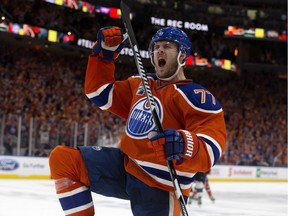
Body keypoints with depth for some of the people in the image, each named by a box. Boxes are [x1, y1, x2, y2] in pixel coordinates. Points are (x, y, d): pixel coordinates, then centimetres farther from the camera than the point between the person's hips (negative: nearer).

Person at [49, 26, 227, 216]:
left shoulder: (196, 97, -12)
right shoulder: (140, 85, 12)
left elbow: (211, 150, -23)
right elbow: (100, 91, 20)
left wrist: (185, 145, -45)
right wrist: (105, 52, 8)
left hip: (161, 189, -6)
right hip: (125, 165, 7)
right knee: (62, 159, -6)